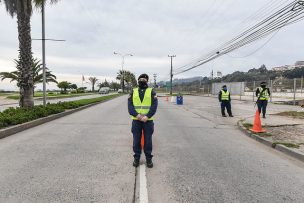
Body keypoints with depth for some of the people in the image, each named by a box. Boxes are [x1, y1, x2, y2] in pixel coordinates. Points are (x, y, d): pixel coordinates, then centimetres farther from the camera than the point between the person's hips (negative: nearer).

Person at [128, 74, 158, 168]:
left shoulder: (151, 91, 4)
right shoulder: (133, 91, 8)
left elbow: (154, 106, -7)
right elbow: (130, 106, -2)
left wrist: (147, 116, -19)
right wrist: (137, 115, -17)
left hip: (148, 121, -1)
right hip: (136, 121, 1)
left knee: (148, 140, 6)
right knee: (136, 140, 8)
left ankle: (148, 159, 20)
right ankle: (136, 158, 22)